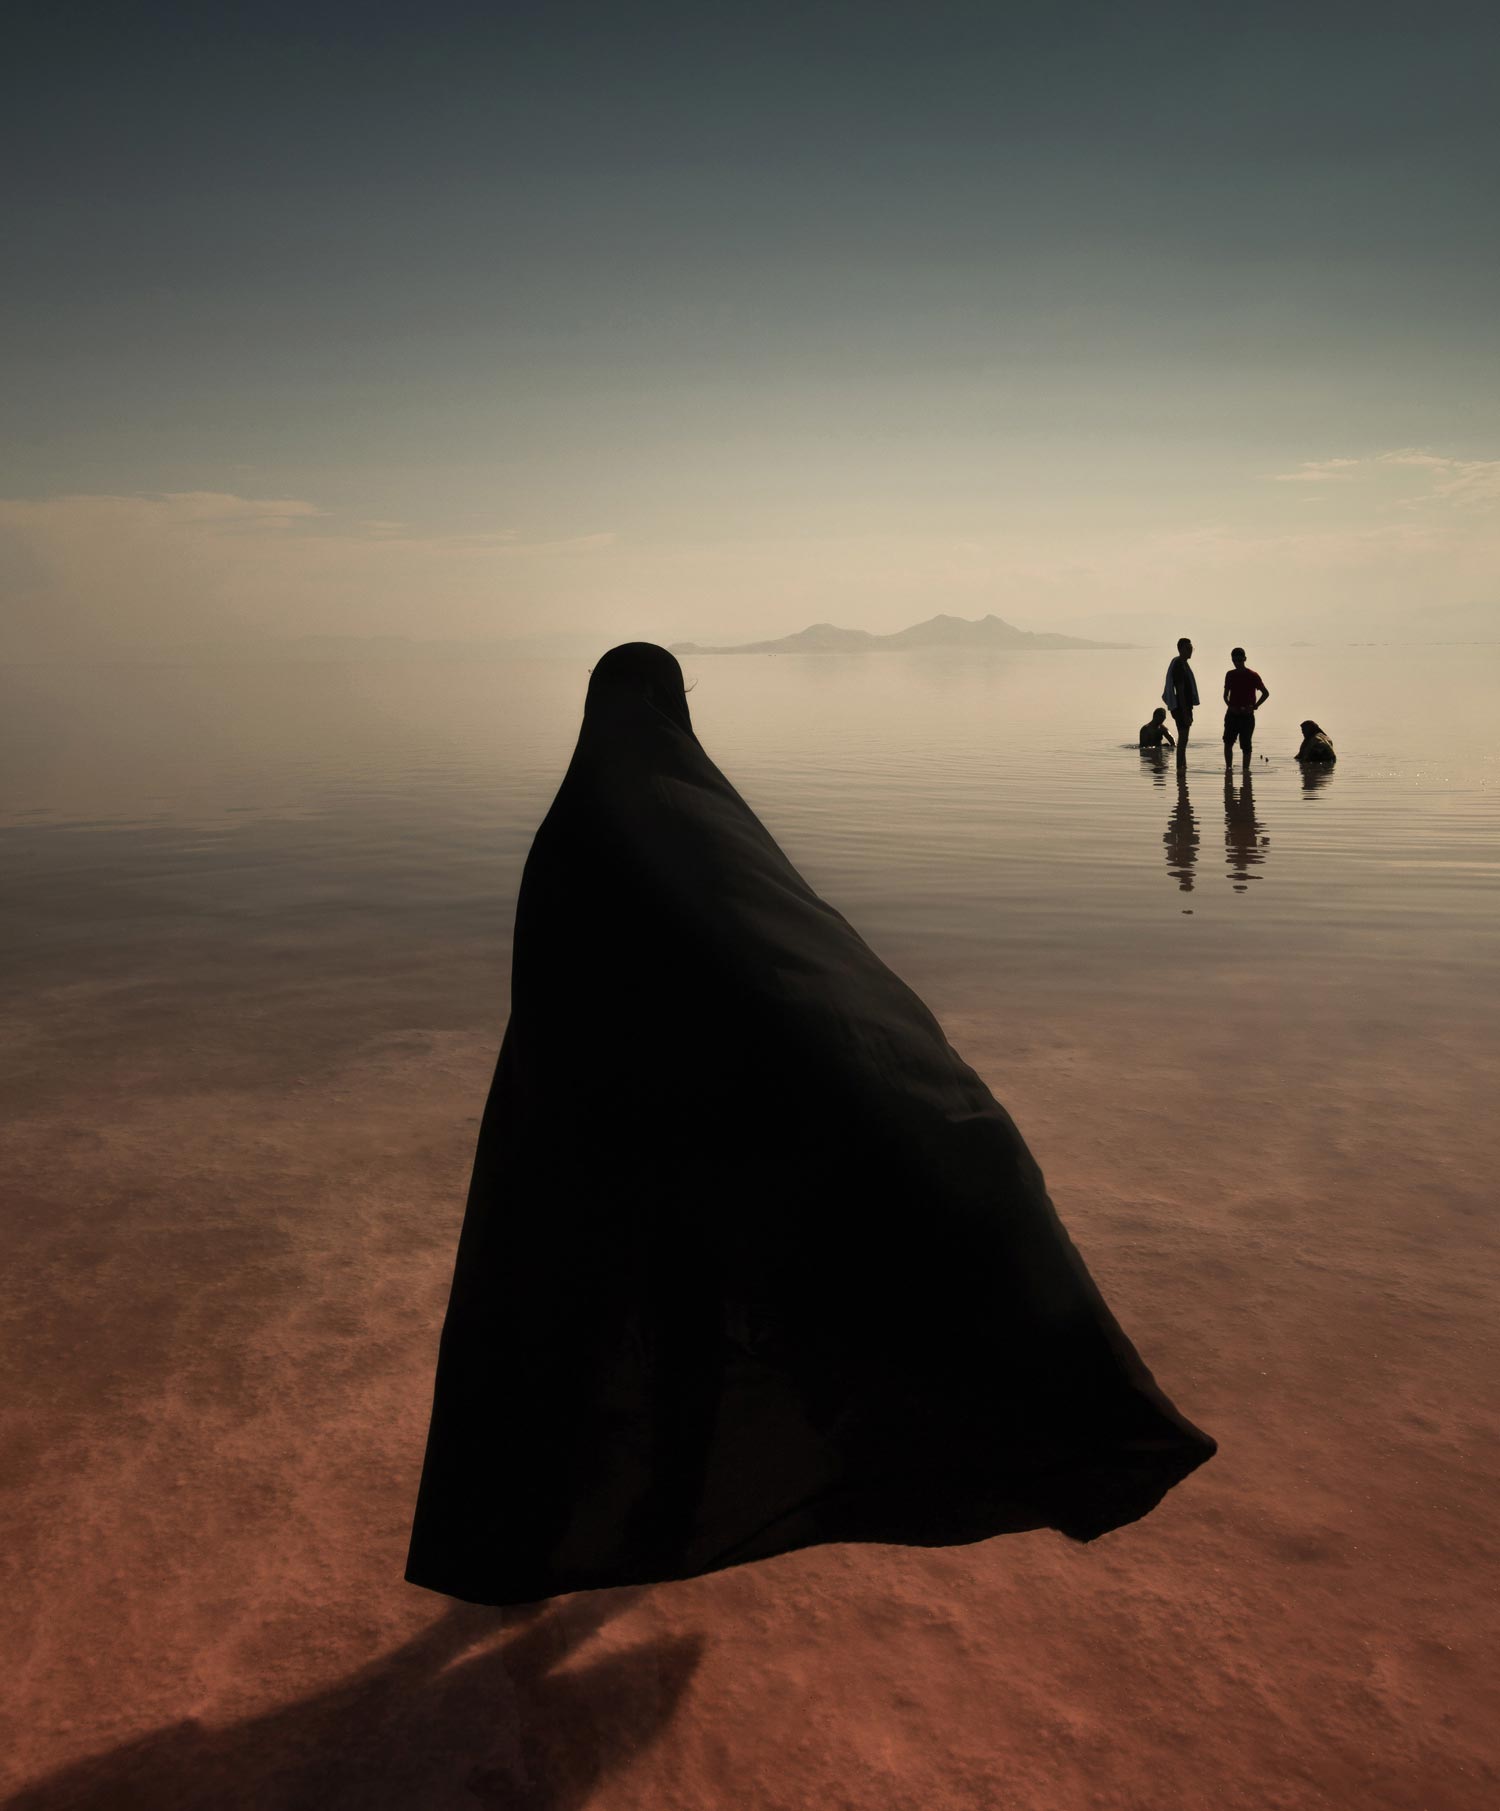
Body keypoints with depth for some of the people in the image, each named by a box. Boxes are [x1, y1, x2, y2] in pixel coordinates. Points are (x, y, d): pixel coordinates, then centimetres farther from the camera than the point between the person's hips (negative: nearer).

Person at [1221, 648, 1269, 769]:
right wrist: (1229, 705, -1)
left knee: (1246, 746, -1)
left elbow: (1266, 693, 1)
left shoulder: (1253, 676, -4)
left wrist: (1254, 706, -8)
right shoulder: (1230, 675, 7)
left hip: (1247, 715, -3)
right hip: (1232, 714, 3)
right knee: (1227, 742, -9)